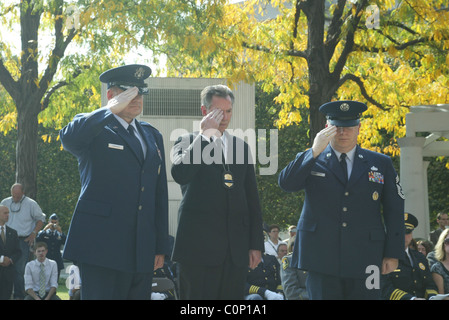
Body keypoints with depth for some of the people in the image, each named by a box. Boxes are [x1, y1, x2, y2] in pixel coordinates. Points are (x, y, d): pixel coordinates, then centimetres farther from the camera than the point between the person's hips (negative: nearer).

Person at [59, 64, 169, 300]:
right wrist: (112, 109, -20)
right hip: (102, 248, -6)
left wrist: (160, 247, 15)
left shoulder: (152, 136, 20)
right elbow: (69, 138, -24)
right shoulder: (93, 129, 3)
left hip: (142, 253, 6)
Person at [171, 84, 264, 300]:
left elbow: (252, 200, 16)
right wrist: (205, 134, -13)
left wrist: (256, 244, 10)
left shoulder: (241, 147, 16)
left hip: (236, 249, 4)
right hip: (198, 247, -4)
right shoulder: (187, 143, 5)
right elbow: (180, 174, -18)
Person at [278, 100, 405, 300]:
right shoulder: (309, 161, 9)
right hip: (322, 259, -1)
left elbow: (394, 211, 11)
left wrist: (392, 254, 4)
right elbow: (286, 183, -10)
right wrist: (315, 151, -18)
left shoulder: (381, 164, 12)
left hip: (364, 260, 1)